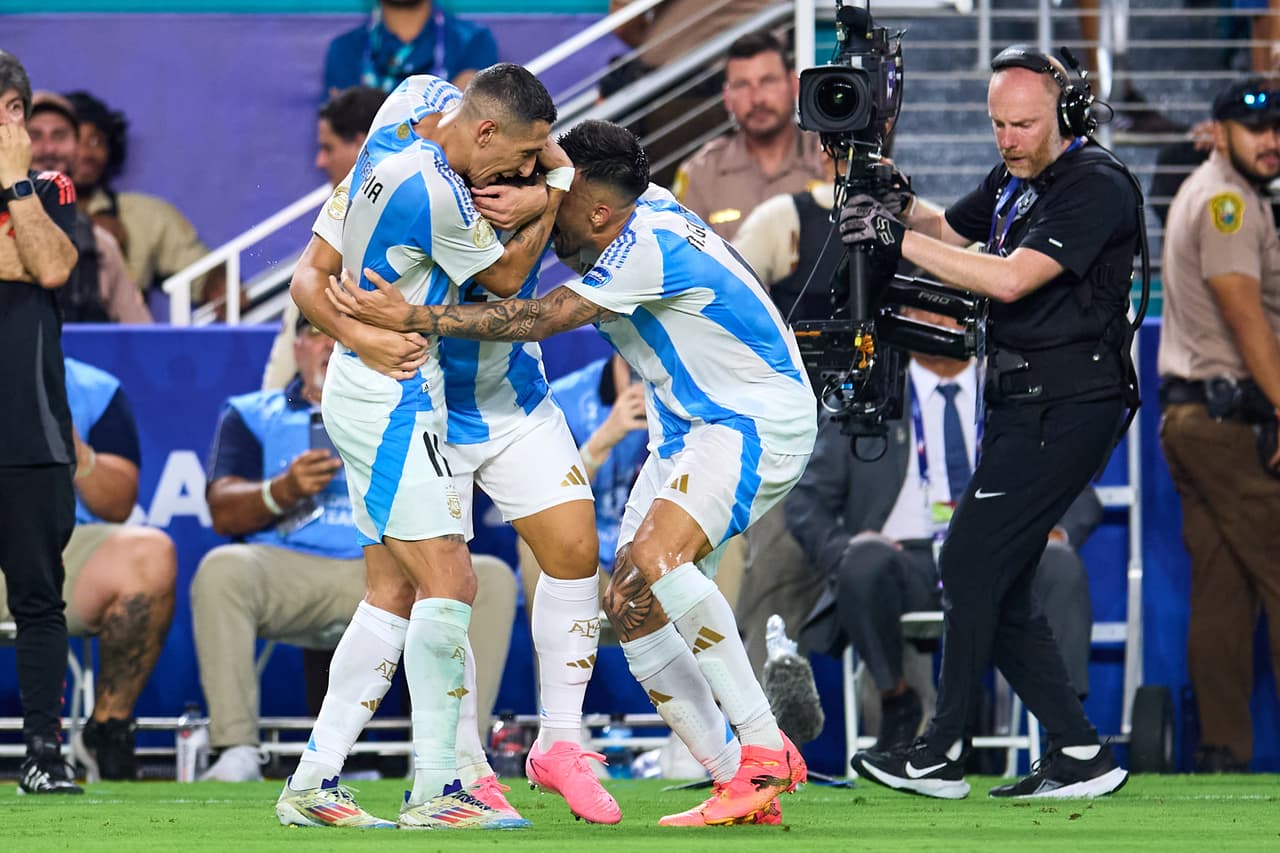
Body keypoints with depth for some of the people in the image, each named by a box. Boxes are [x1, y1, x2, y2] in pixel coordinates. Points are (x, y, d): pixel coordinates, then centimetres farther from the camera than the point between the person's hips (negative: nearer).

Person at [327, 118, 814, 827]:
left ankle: (766, 750, -25)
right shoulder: (641, 209, 1)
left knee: (655, 561, -31)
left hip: (757, 419, -10)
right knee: (629, 604, -1)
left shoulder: (651, 245, -25)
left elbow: (542, 318, -29)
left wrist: (412, 317, -30)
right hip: (688, 425, 10)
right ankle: (739, 784, 1)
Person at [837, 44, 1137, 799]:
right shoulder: (1014, 181, 13)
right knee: (998, 589, 7)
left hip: (1067, 410, -10)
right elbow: (950, 229, 28)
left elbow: (1011, 279, -24)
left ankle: (943, 755, -6)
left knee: (971, 565, -10)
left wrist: (900, 239, -22)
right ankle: (1080, 753, 9)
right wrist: (893, 204, 6)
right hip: (1024, 404, 10)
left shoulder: (1096, 186, -16)